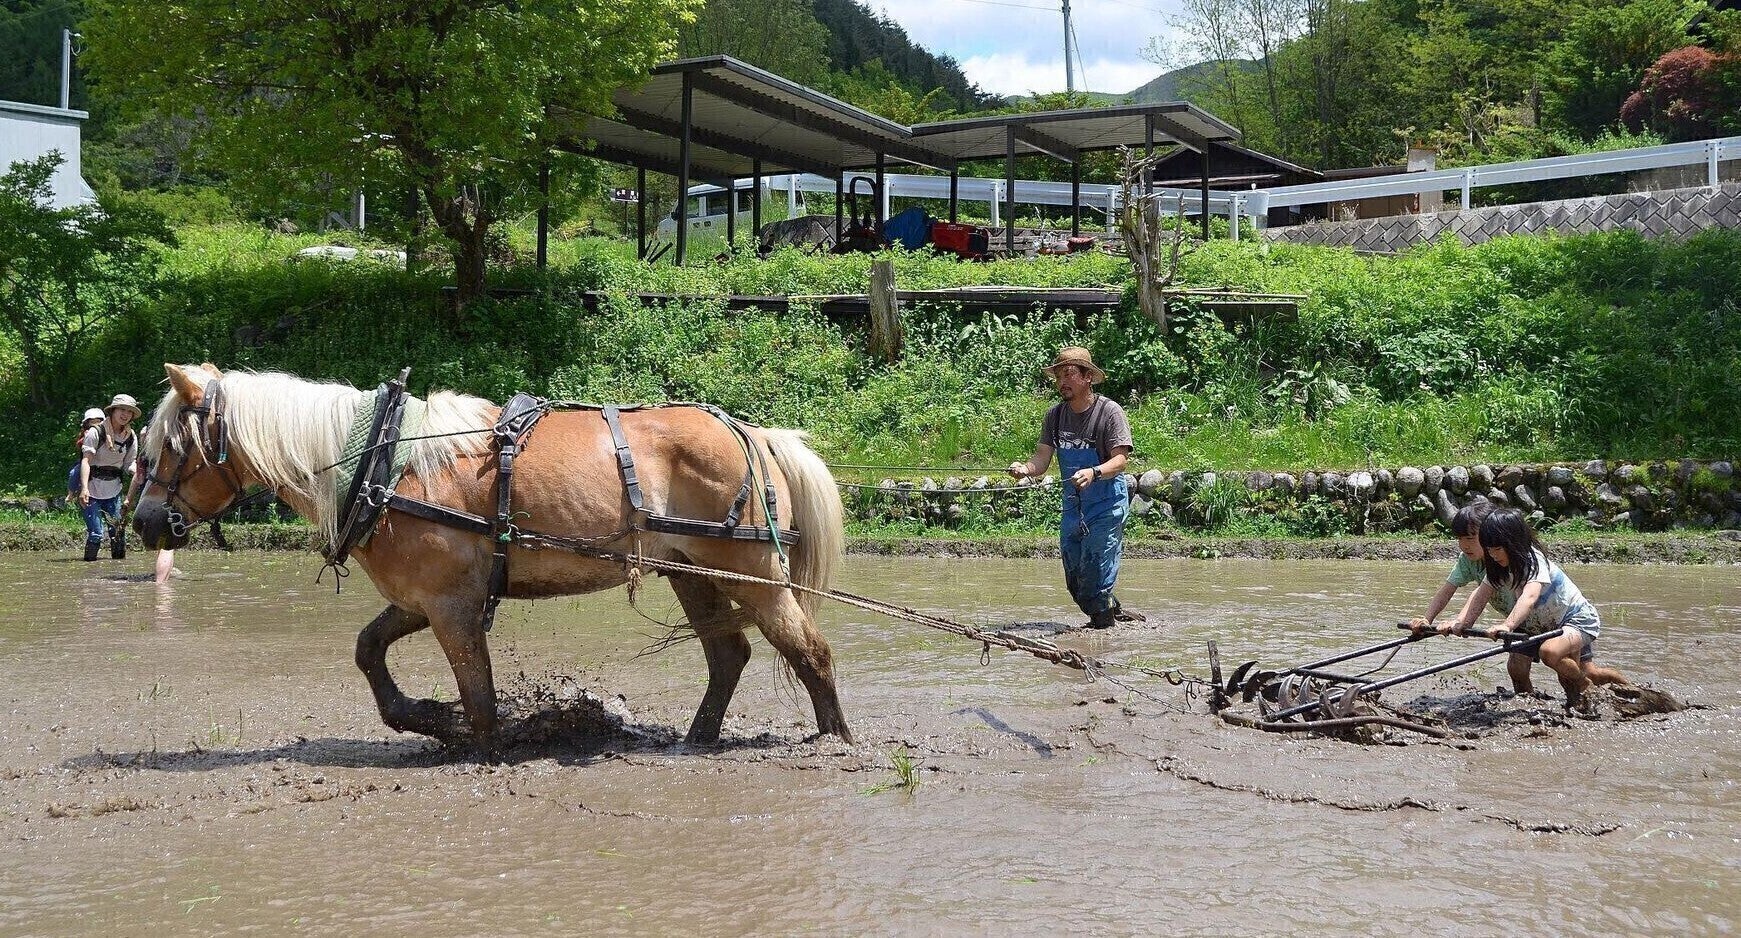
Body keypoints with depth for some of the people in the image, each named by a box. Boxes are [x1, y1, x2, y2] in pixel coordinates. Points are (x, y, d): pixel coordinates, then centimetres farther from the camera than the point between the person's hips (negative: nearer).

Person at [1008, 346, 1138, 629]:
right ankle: (1114, 613, 30)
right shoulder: (1055, 415, 5)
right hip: (1072, 507, 7)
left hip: (1106, 506, -7)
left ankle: (1103, 623, 3)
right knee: (1074, 581, 11)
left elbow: (1120, 459, -19)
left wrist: (1093, 473, -38)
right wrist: (1024, 468, -23)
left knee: (1095, 575, -11)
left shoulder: (1109, 411, -13)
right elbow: (1042, 459, -1)